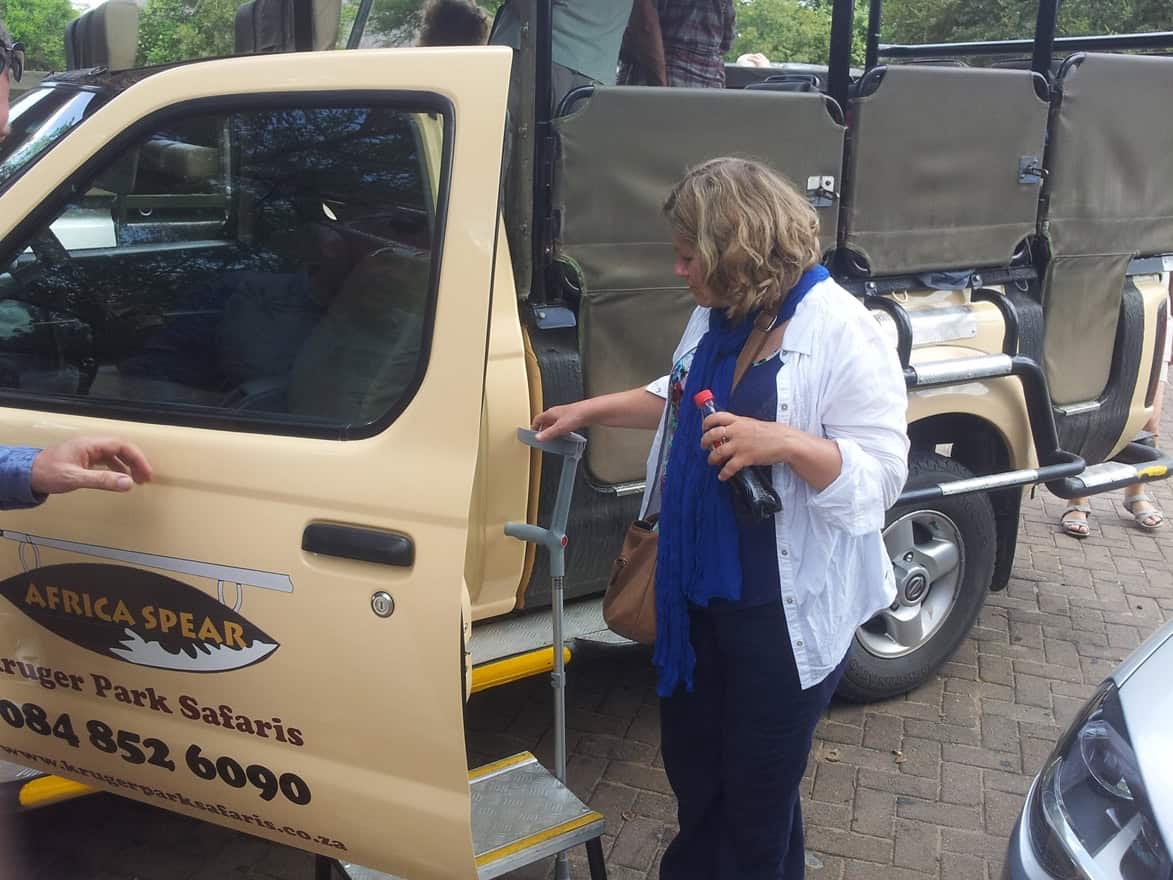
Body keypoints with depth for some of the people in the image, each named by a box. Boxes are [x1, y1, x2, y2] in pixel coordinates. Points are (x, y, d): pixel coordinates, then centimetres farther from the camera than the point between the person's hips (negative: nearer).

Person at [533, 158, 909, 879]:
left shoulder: (842, 333, -20)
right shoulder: (717, 316, 6)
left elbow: (882, 472, -21)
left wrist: (781, 442, -36)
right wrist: (590, 410, 17)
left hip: (786, 610, -8)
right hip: (698, 587, 8)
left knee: (759, 792, 13)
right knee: (690, 762, 24)